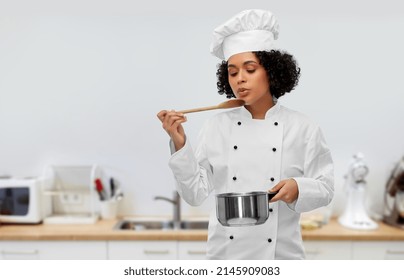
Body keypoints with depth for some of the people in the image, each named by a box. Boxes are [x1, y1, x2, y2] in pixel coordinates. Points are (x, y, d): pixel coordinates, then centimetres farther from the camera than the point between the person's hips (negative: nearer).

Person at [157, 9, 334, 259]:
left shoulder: (302, 128, -4)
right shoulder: (217, 126, -3)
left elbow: (325, 188, -1)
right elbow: (197, 193, -3)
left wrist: (297, 188, -20)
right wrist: (179, 143, -13)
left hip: (280, 253, 0)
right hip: (226, 253, 1)